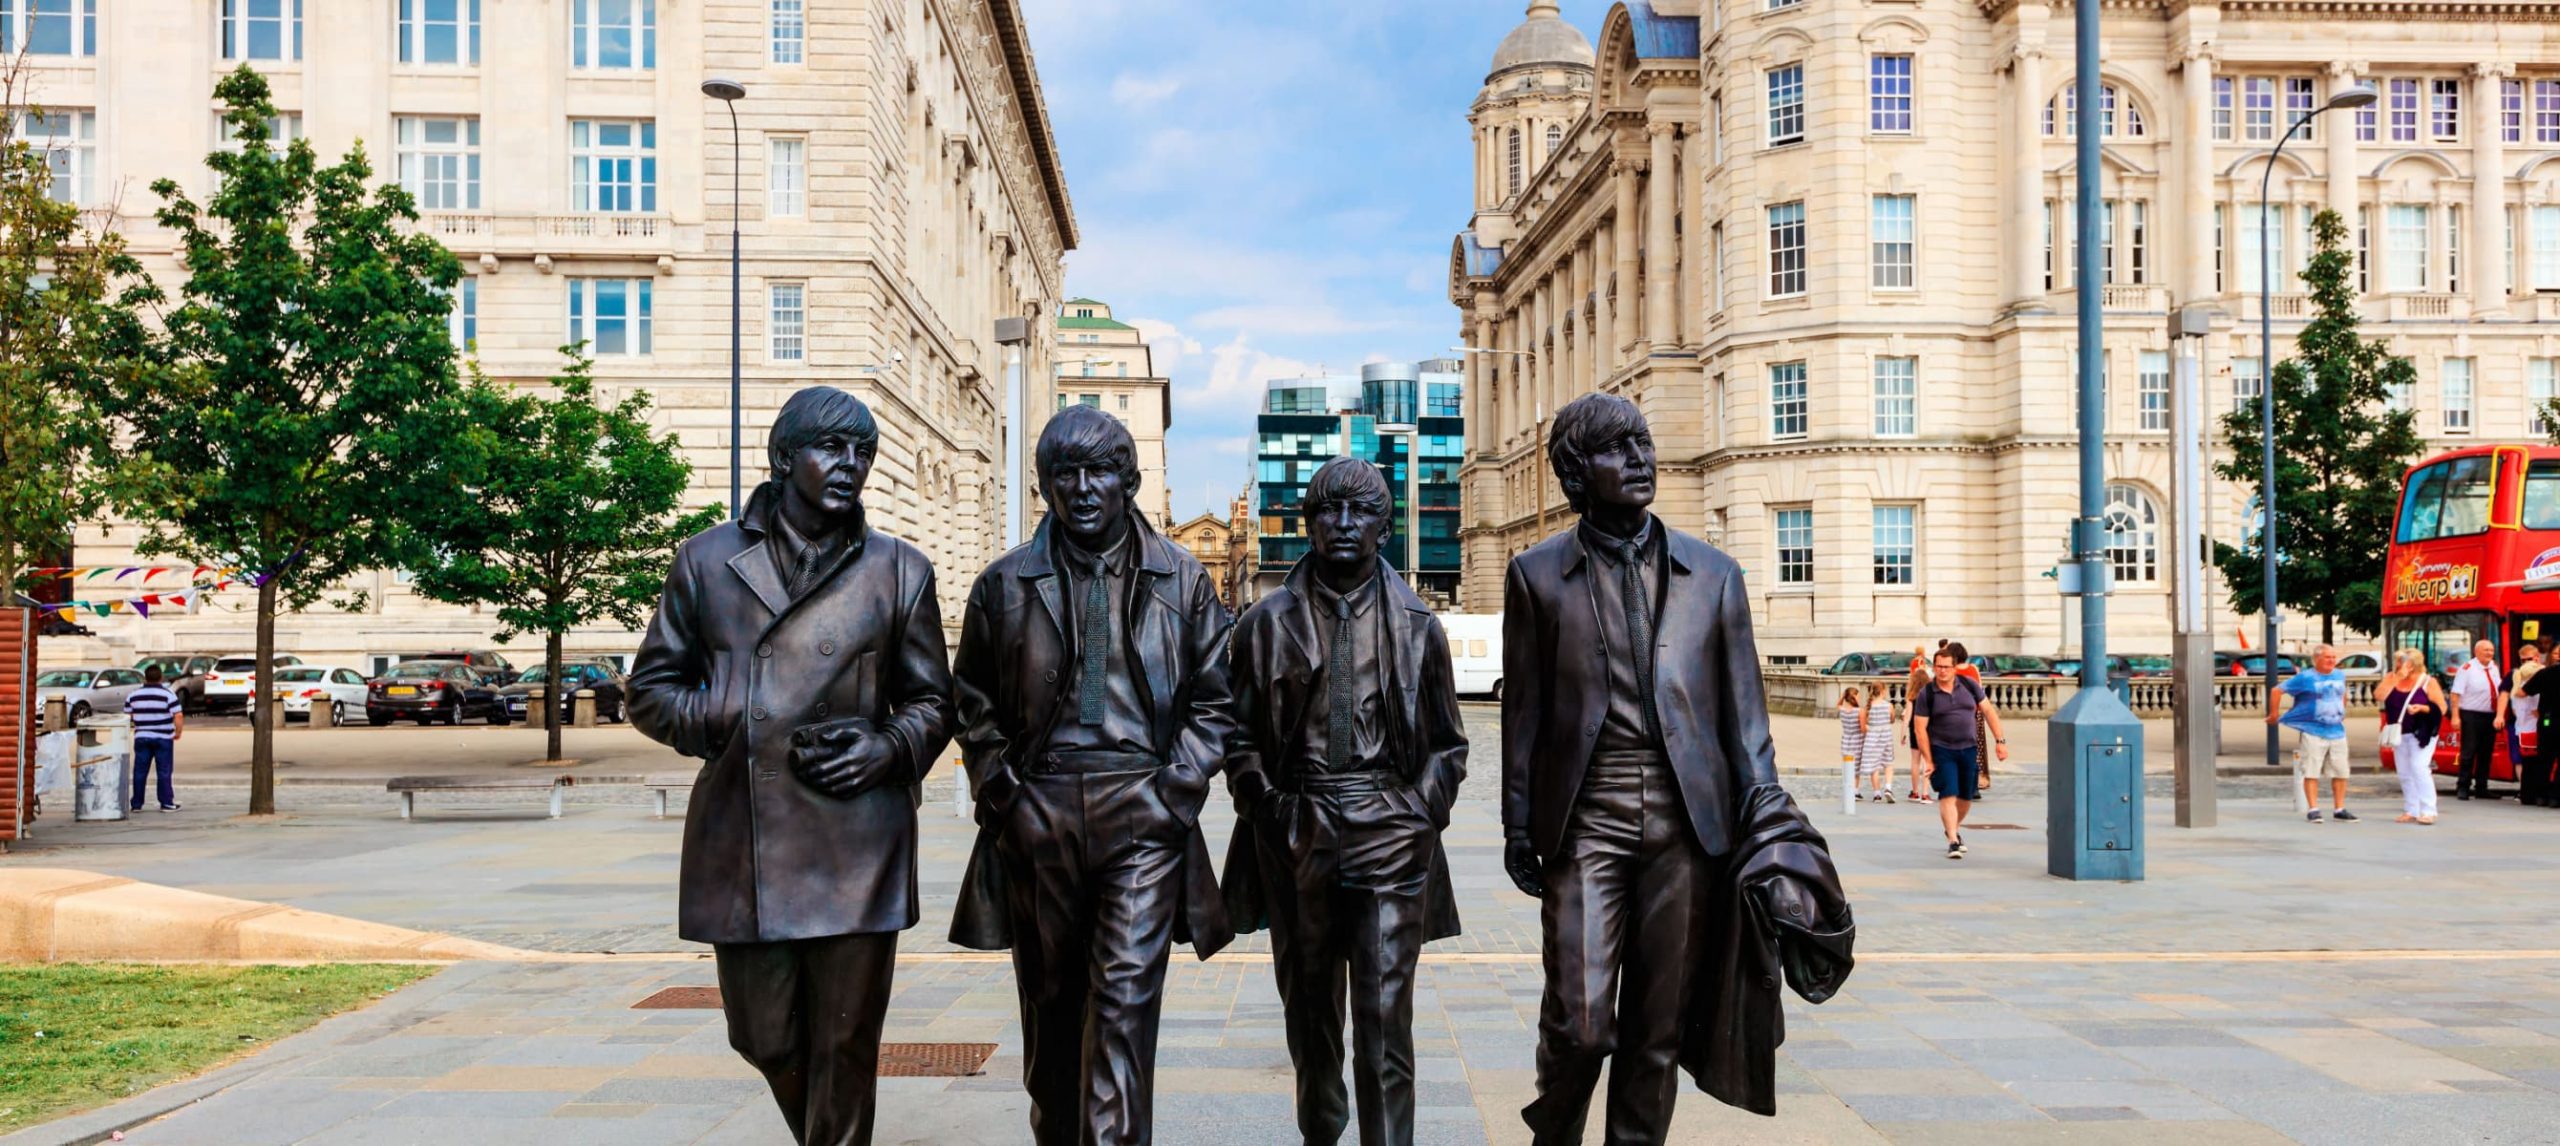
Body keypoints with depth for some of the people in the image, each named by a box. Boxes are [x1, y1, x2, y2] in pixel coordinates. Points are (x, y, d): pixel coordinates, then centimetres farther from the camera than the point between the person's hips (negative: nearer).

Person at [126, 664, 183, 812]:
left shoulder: (133, 695, 5)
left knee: (140, 772, 8)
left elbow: (127, 716, 10)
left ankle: (137, 804, 10)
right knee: (165, 772, 2)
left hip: (141, 737, 3)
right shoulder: (168, 695, -7)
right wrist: (178, 732, 0)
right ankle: (166, 803, 2)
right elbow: (178, 716, -14)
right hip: (163, 738, -3)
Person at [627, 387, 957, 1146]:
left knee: (844, 1043, 3)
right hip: (741, 841, 1)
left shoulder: (900, 571, 7)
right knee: (765, 1037, 10)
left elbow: (931, 700, 13)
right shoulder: (707, 560, 7)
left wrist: (892, 747, -8)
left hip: (856, 846, -1)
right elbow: (651, 690, 11)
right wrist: (734, 728, -6)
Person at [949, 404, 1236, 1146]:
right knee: (1049, 1000, 11)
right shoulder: (1006, 583, 7)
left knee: (1127, 995, -10)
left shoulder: (1181, 579, 6)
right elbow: (973, 703, 11)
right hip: (1038, 815, 2)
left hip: (1143, 815, -1)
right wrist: (1001, 793, 1)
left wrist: (1176, 790, -3)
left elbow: (1213, 701, 8)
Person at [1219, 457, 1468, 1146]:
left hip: (1390, 834, -1)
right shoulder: (1268, 623, 7)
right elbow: (1240, 733, 10)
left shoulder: (1417, 626, 7)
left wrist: (1422, 812, -1)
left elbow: (1448, 744, 11)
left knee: (1385, 1015, -6)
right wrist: (1267, 805, -1)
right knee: (1308, 1007, 12)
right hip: (1298, 835, 1)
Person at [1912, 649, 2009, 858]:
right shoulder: (1926, 695, -8)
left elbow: (1988, 711, 6)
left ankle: (1955, 829, 37)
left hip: (1969, 748, 3)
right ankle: (1953, 841, -10)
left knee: (1966, 796, 12)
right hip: (1941, 750, -3)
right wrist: (1928, 760, -9)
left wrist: (2000, 740, 0)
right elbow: (1921, 728, -6)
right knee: (1948, 795, -12)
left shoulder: (1969, 685, 0)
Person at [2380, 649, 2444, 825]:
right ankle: (2411, 811, 14)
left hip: (2421, 733, -5)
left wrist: (2422, 708, -22)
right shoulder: (2392, 679, 5)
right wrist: (2395, 679, -15)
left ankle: (2428, 811, -14)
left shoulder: (2427, 681, -4)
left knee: (2419, 768, -16)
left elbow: (2441, 708, -4)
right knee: (2404, 772, 7)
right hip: (2399, 733, 5)